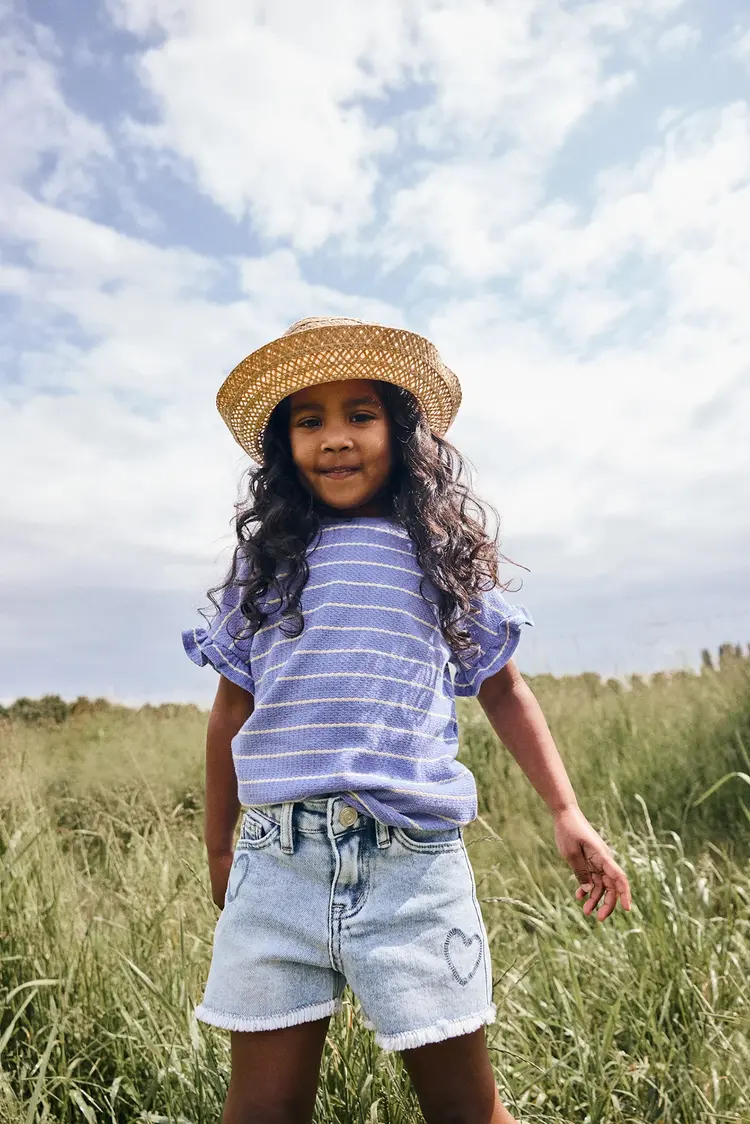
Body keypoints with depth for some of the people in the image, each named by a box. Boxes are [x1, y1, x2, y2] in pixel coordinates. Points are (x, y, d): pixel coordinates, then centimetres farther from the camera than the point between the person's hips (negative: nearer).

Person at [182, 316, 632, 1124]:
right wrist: (219, 850, 19)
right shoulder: (264, 559, 8)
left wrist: (566, 813, 6)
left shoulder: (443, 555, 6)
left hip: (412, 860, -1)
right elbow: (232, 708, 13)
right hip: (277, 858, 1)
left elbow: (502, 690, 13)